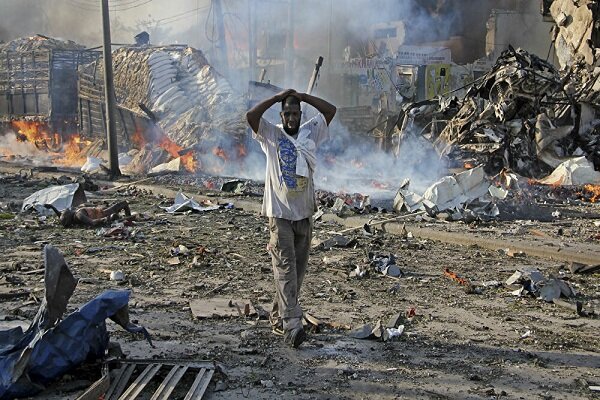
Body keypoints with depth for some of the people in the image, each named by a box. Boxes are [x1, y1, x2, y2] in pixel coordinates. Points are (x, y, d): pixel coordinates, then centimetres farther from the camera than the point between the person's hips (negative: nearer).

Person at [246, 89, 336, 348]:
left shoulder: (310, 133, 10)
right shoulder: (271, 135, 1)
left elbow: (331, 110, 5)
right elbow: (251, 116, -15)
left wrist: (303, 97, 2)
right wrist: (277, 97, -8)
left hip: (304, 213, 5)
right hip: (279, 212, -4)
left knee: (298, 268, 10)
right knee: (285, 267, -11)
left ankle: (279, 315, 24)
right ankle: (292, 324, -17)